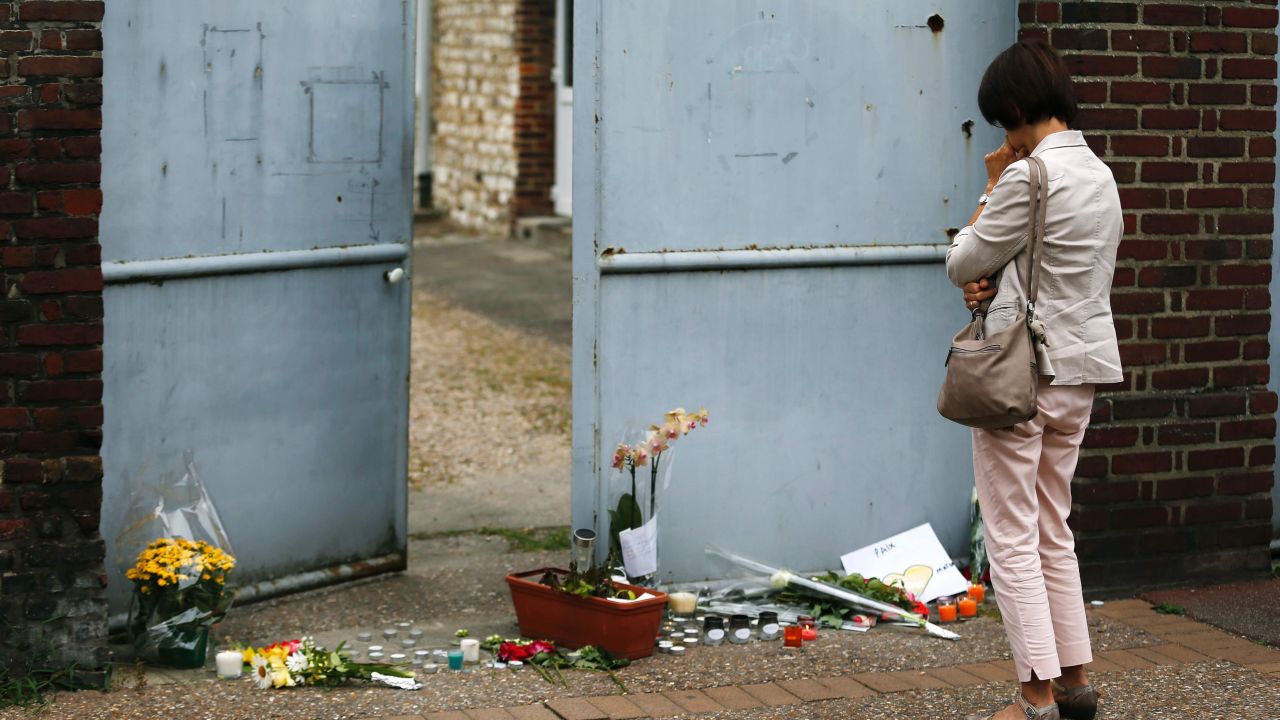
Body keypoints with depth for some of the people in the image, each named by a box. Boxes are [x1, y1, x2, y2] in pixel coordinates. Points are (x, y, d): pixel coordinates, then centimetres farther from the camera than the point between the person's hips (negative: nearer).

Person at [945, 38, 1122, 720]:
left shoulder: (1028, 176, -18)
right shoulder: (1100, 176, 10)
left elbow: (961, 263, -9)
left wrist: (991, 185, 0)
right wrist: (994, 281, 0)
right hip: (1081, 367, 9)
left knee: (1012, 540, -2)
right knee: (1053, 531, 17)